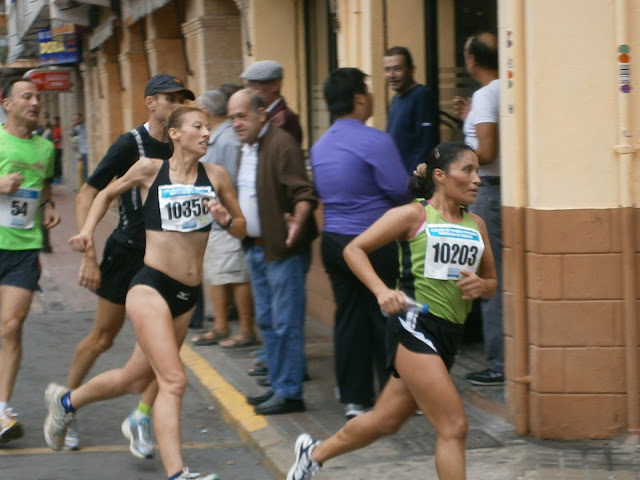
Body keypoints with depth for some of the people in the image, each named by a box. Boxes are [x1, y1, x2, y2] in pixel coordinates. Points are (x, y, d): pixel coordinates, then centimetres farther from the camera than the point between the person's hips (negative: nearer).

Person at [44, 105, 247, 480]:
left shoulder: (215, 176, 3)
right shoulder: (150, 170, -3)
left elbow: (243, 229, 12)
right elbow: (108, 193, 16)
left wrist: (225, 219, -9)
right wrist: (88, 230, 4)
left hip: (188, 295, 5)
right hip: (151, 287, -5)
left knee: (137, 379, 18)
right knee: (173, 381, -18)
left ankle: (66, 401, 42)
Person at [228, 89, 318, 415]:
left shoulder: (281, 144, -16)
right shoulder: (246, 147, 14)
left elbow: (304, 193, -24)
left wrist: (297, 223, -38)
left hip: (282, 248, -10)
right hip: (256, 247, 10)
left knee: (286, 323, -5)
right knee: (266, 321, 15)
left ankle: (289, 392, 0)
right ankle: (277, 385, 24)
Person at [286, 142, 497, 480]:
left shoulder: (476, 225, 11)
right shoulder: (413, 215, -6)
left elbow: (491, 282, 20)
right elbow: (354, 250, -4)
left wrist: (481, 286, -5)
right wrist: (382, 291, -18)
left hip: (449, 335, 7)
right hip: (414, 326, -7)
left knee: (386, 420, 17)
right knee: (454, 426, -14)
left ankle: (314, 453, 40)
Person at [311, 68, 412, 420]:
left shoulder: (320, 147, 9)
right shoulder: (375, 141, -15)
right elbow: (400, 191, -15)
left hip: (334, 241, 7)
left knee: (349, 320, 9)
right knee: (387, 320, 3)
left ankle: (354, 399, 12)